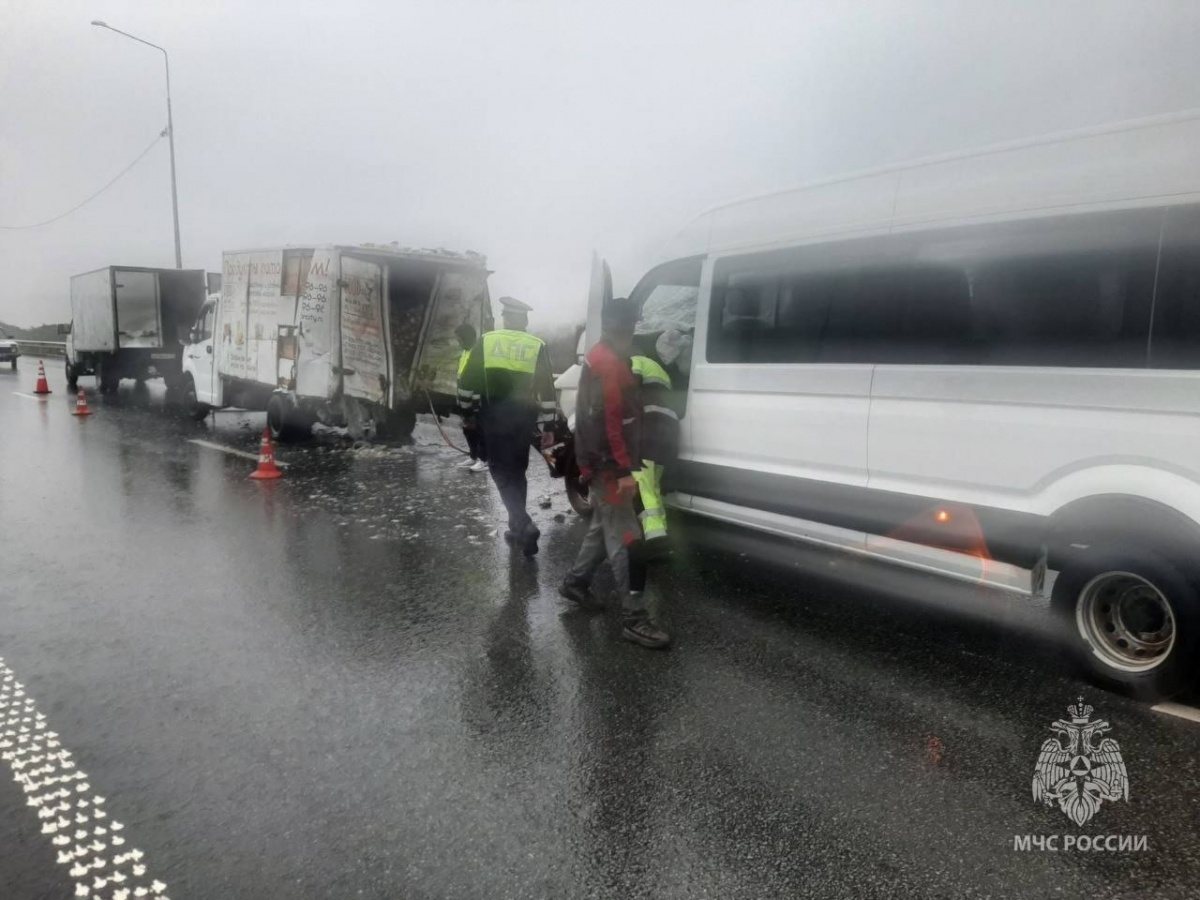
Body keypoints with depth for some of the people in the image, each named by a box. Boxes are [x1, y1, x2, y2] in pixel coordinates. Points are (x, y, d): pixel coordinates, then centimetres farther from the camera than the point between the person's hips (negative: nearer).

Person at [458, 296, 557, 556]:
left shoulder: (486, 341, 1)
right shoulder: (537, 346, 2)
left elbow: (468, 381, 1)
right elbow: (547, 389, 0)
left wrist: (468, 410, 13)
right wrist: (548, 424, 5)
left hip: (494, 415, -2)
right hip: (523, 417, 2)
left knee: (501, 471, 2)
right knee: (517, 471, 16)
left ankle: (524, 525, -15)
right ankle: (518, 527, 24)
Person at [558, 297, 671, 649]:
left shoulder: (603, 359, 16)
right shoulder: (608, 363, -18)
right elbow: (609, 422, -25)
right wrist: (624, 470, -26)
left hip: (603, 465, 11)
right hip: (607, 467, -11)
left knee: (605, 528, 23)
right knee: (625, 540, -8)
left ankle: (575, 582, 37)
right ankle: (634, 618, -4)